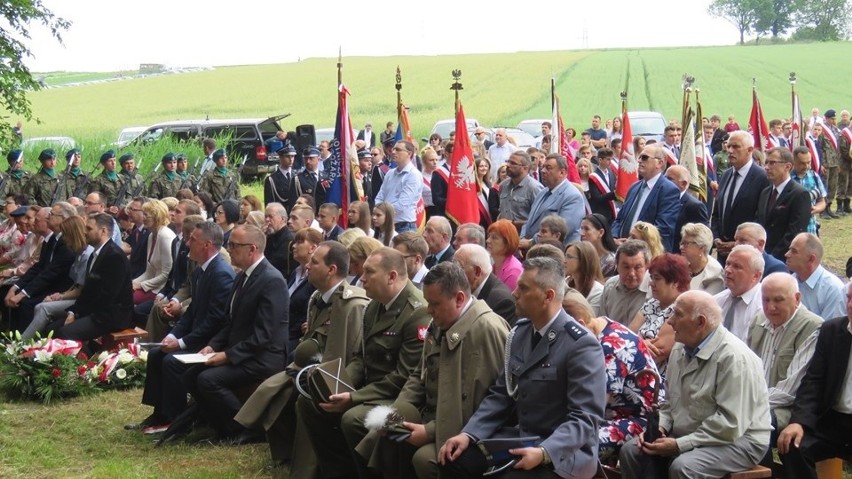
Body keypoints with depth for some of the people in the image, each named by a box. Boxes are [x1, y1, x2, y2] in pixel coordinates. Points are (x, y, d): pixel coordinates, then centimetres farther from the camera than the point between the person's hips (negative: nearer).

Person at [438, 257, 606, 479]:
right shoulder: (519, 333, 8)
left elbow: (584, 418, -19)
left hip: (562, 451, -7)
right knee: (454, 460, -12)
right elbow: (501, 395, 11)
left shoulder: (582, 345, -16)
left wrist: (543, 452, -32)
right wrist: (468, 434, -3)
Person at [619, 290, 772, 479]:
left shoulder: (734, 357, -21)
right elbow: (670, 401, 17)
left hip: (736, 440, -8)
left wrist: (680, 445, -24)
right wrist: (658, 427, -4)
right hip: (687, 435, 8)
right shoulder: (681, 349, 6)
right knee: (631, 451, -7)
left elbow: (730, 424, -26)